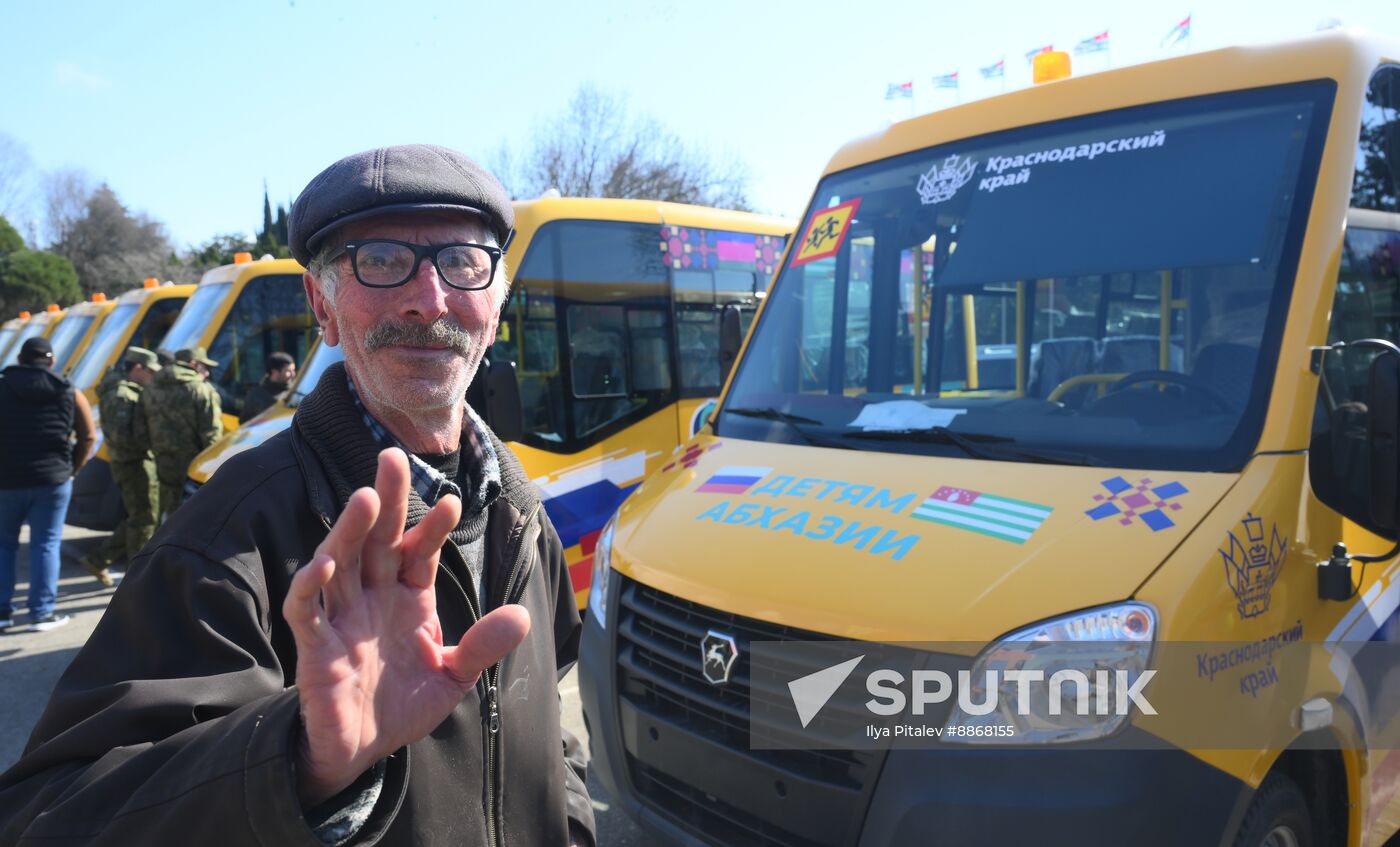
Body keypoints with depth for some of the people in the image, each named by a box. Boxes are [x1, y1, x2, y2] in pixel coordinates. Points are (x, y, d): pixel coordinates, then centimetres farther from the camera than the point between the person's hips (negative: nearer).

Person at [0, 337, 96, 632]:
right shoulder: (69, 394, 2)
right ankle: (42, 613, 4)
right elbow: (88, 437, 4)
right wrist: (70, 469, 13)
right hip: (53, 481, 0)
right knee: (45, 545, 4)